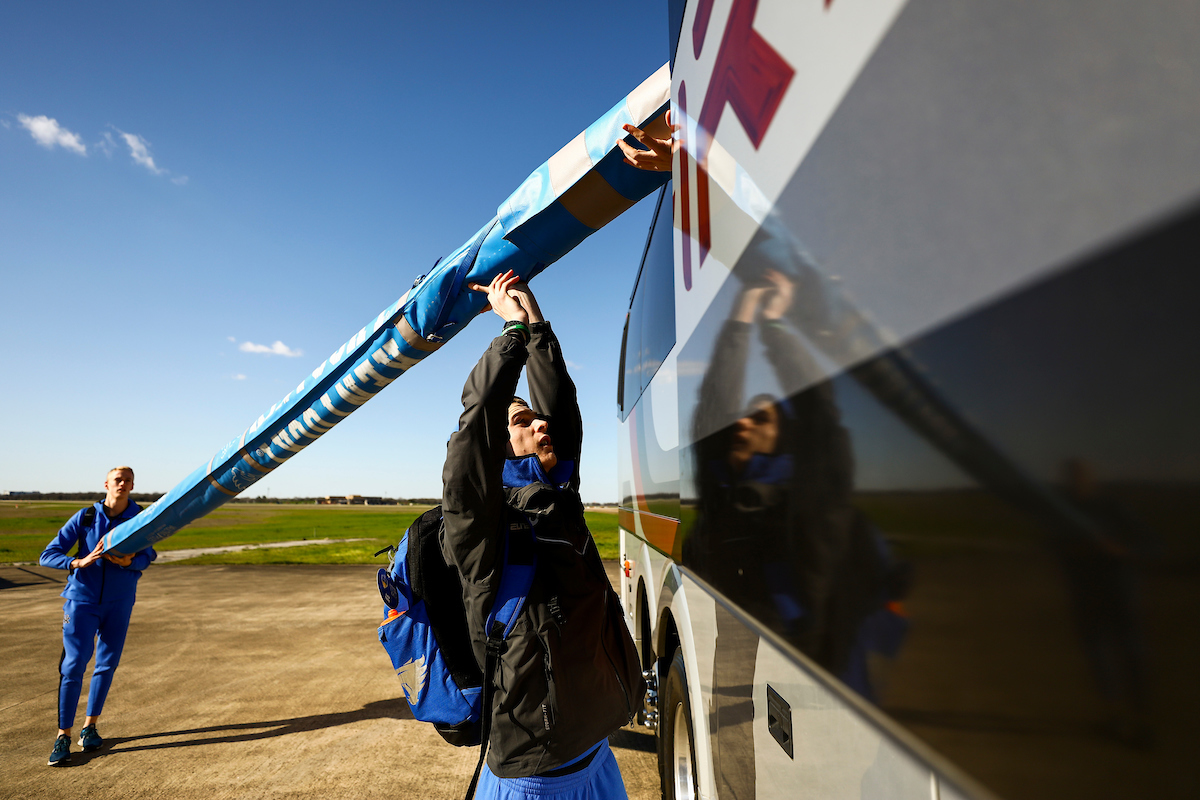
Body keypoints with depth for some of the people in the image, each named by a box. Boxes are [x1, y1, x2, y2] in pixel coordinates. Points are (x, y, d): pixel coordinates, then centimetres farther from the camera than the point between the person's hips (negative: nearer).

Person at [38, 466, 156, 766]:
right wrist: (79, 563, -27)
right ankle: (63, 736, 6)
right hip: (82, 599, -1)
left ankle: (90, 727, 24)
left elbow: (148, 554, -1)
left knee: (107, 664, 8)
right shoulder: (85, 517, -9)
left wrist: (130, 562, -24)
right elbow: (47, 555, -8)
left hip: (119, 603, 1)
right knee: (74, 664, -5)